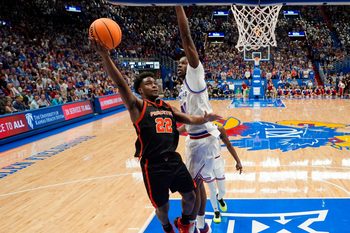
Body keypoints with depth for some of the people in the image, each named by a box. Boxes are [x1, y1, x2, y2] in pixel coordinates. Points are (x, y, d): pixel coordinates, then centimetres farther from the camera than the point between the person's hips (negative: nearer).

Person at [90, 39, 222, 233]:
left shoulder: (168, 108, 12)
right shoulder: (138, 107, -6)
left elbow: (190, 119, 10)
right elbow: (121, 85, -20)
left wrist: (204, 119, -13)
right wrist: (105, 56, -34)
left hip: (174, 160, 5)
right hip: (153, 166, -5)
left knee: (190, 196, 16)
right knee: (162, 207, 11)